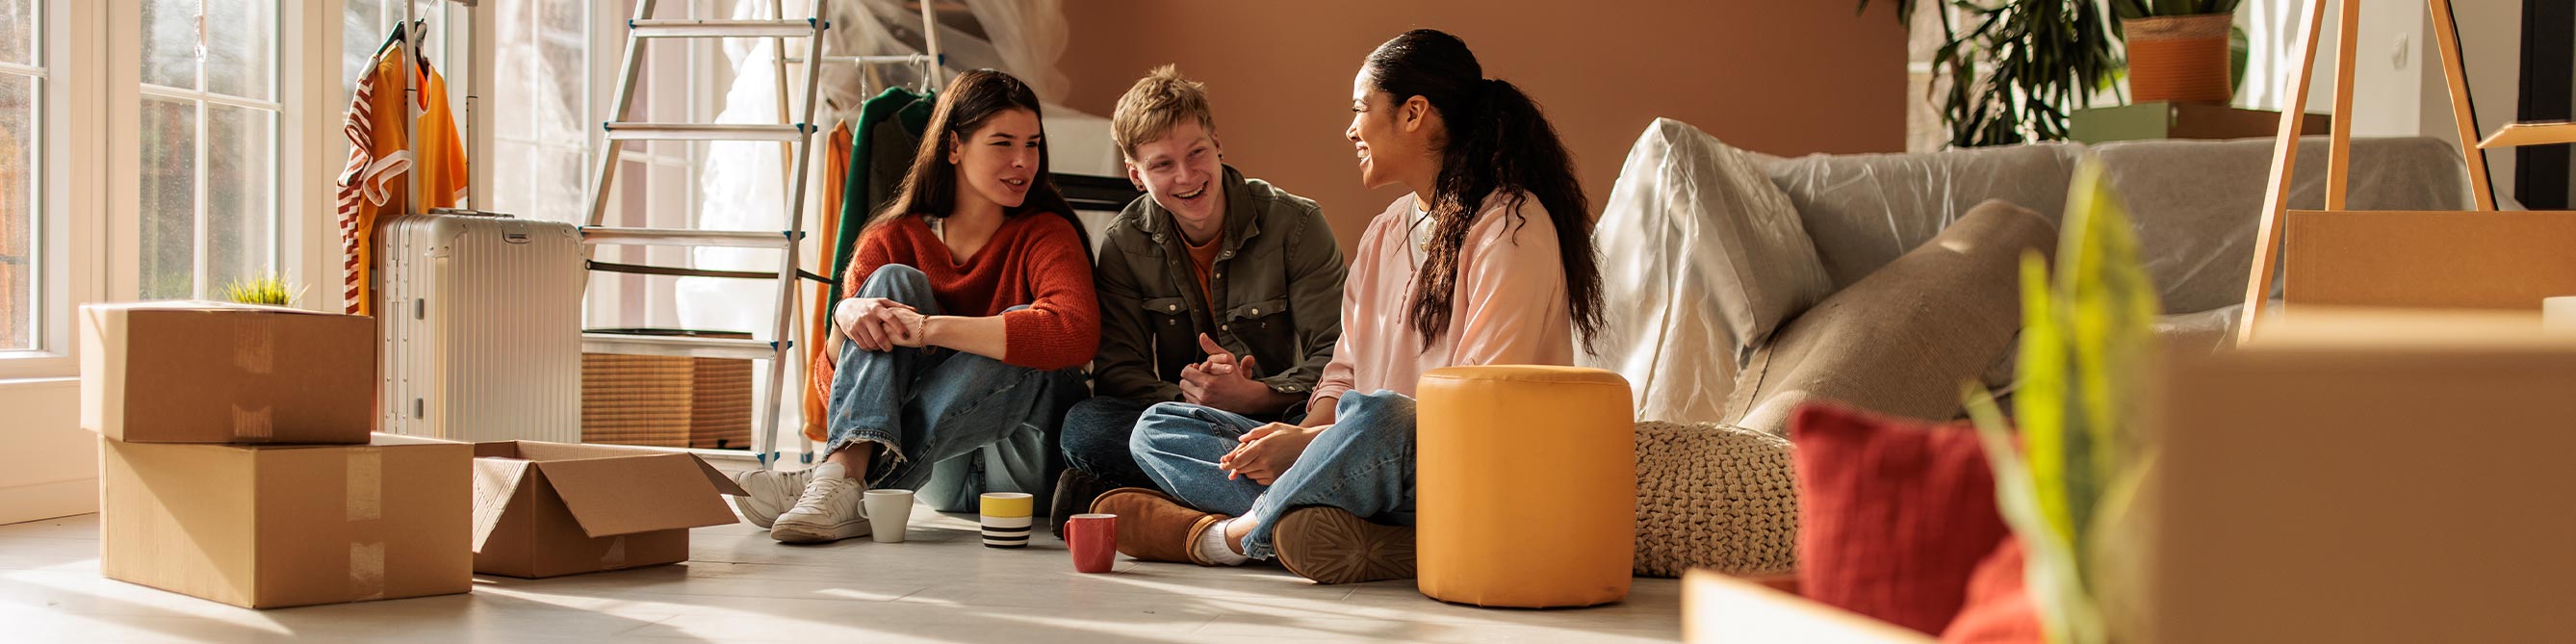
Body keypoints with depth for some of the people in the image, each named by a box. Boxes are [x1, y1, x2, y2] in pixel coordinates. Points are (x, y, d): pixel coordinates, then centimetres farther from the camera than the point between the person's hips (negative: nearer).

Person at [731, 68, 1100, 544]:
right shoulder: (895, 238, 3)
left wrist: (929, 328, -31)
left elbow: (1075, 332, -30)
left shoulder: (1045, 234, -6)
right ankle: (848, 468, -39)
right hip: (935, 476, 2)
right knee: (895, 281, -14)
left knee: (1021, 326, -30)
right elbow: (833, 385, -2)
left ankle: (842, 489, -37)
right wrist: (845, 317, -25)